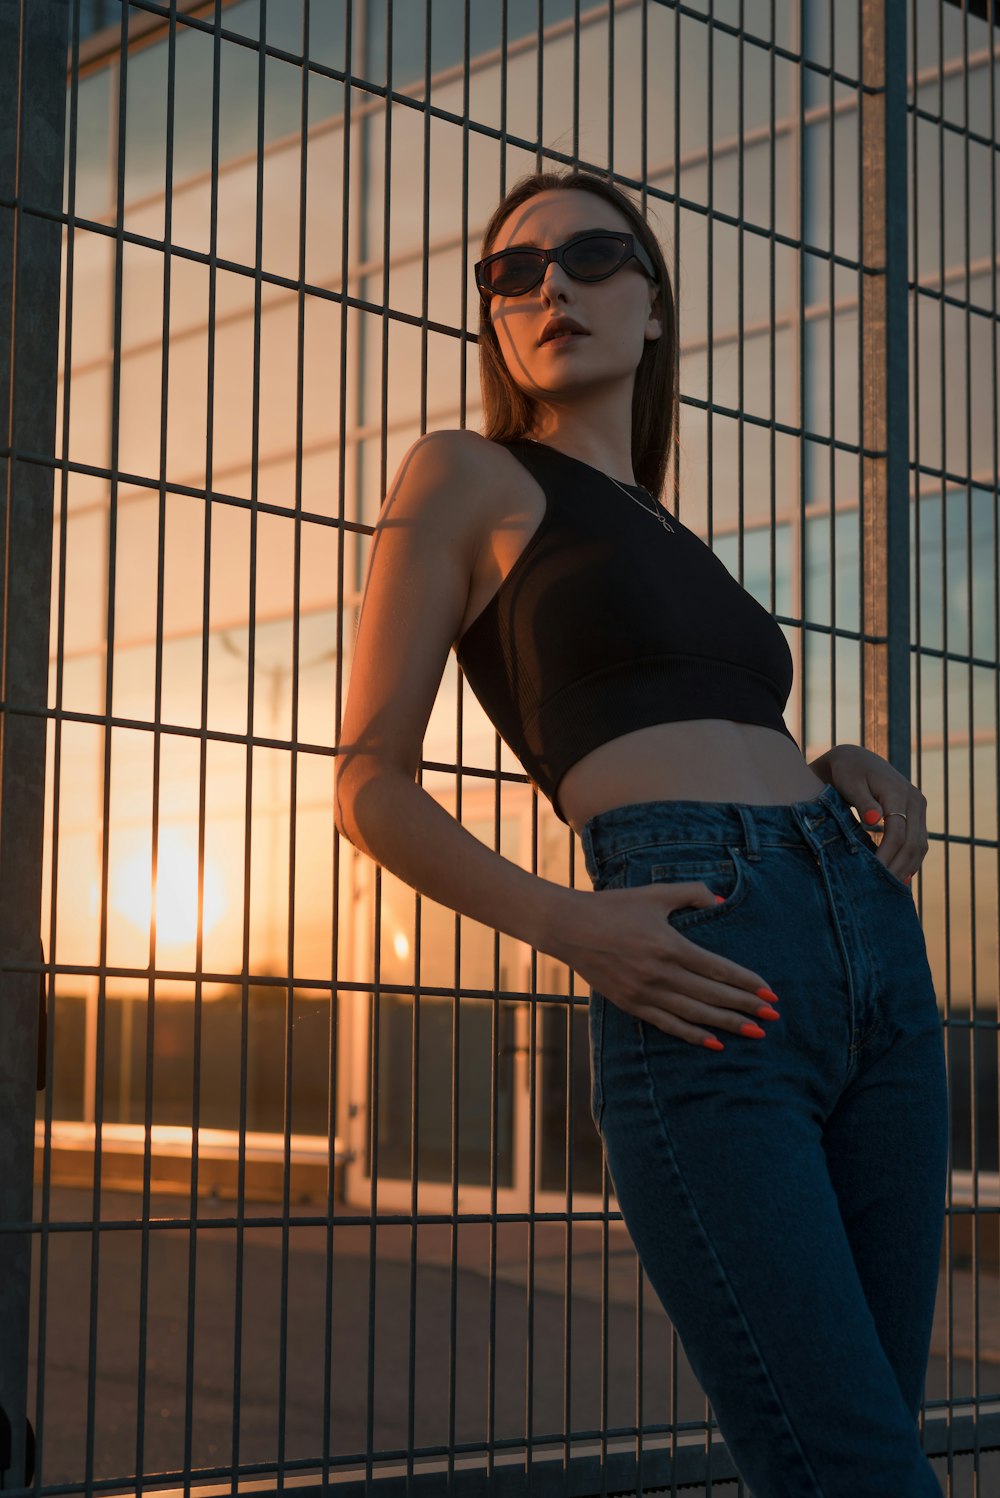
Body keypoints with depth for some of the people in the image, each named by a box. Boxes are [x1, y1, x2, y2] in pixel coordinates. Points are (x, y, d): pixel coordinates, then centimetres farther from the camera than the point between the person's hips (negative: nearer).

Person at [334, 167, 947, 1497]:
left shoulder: (669, 542, 28)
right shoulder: (466, 478, 10)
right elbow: (371, 785, 3)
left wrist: (851, 773, 9)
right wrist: (571, 926, -13)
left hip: (875, 951, 7)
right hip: (708, 986, -7)